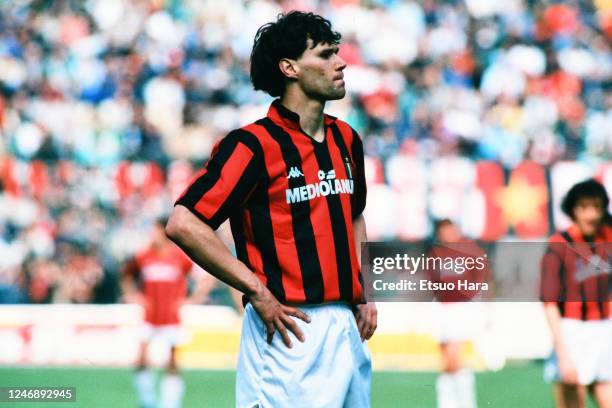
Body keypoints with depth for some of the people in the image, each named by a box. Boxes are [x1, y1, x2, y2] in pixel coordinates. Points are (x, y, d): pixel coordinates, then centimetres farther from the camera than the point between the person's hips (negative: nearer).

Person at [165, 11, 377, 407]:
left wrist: (363, 292, 15)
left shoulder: (346, 139, 13)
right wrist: (258, 292, -16)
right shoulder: (254, 145, -11)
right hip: (290, 329, -7)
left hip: (348, 327, 7)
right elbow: (183, 224, -18)